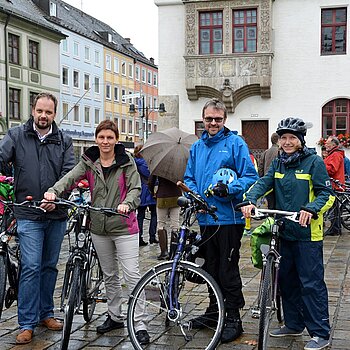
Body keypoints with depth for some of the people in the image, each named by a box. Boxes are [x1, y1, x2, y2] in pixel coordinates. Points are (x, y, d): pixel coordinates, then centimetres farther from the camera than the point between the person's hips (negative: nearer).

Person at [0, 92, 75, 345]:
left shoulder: (64, 141, 5)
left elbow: (70, 172, -3)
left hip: (56, 215, 3)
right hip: (28, 215, -3)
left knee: (49, 266, 14)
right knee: (31, 267, -6)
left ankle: (46, 313, 28)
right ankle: (27, 324, 3)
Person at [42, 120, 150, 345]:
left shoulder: (126, 161, -3)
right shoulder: (89, 162, 4)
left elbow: (135, 188, -9)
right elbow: (71, 177, -12)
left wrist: (127, 204, -31)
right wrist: (54, 191, -32)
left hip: (124, 226, -4)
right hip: (99, 227, 4)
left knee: (132, 275, -8)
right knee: (109, 275, 16)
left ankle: (141, 324, -3)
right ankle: (115, 317, 31)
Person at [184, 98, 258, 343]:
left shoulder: (236, 143, -5)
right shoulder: (197, 147, 14)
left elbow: (250, 176, -9)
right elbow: (189, 178, 18)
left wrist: (230, 188, -24)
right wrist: (193, 194, -2)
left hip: (229, 218, -6)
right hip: (205, 218, 6)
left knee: (228, 270, -2)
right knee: (211, 268, 16)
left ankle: (233, 318, 10)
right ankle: (215, 310, 31)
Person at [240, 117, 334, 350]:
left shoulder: (314, 161, -7)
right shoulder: (278, 163, 12)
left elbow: (326, 194, -11)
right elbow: (264, 182, 0)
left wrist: (311, 209, -29)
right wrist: (251, 200, -19)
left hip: (307, 234, -7)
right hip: (284, 232, 7)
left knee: (311, 283, -4)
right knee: (287, 280, 15)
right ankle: (293, 324, 31)